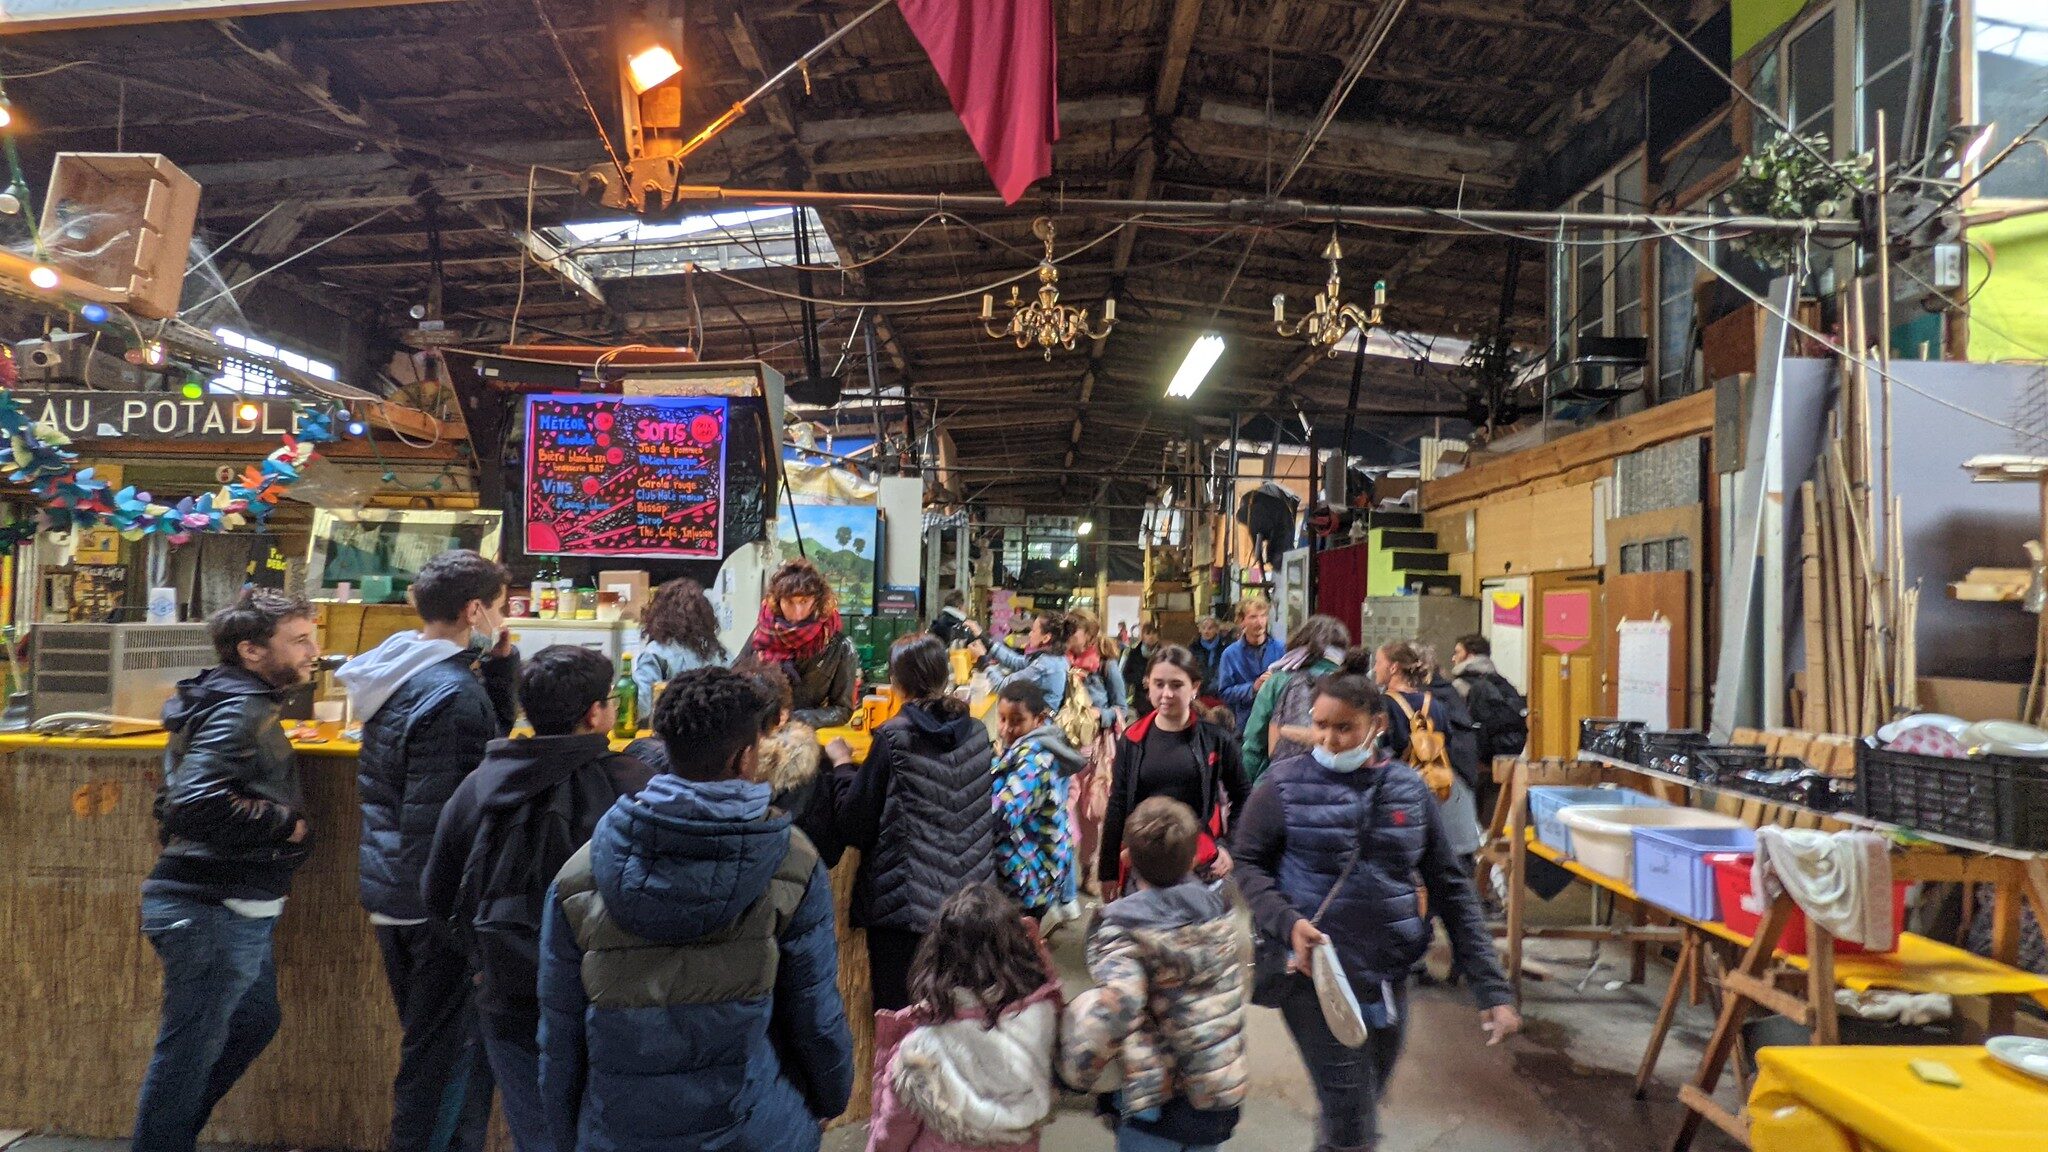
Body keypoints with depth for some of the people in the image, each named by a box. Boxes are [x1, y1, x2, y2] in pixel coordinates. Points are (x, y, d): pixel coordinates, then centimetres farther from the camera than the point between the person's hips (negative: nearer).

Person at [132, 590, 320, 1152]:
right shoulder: (239, 710, -20)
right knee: (191, 1049, 5)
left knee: (255, 1021, 24)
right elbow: (197, 805, -33)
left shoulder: (239, 703, 11)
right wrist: (287, 822, -20)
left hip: (235, 910, 10)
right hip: (214, 912, -10)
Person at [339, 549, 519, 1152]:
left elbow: (493, 731, 15)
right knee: (450, 1051, 4)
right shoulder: (452, 695, -23)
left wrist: (499, 664, 1)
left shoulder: (403, 674, 6)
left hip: (392, 892, 10)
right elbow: (439, 820, -26)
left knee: (431, 1044, 23)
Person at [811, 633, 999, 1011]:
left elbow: (856, 824, -10)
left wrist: (843, 764, 5)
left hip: (903, 900, -5)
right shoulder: (977, 732, 1)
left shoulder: (893, 739, -14)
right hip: (966, 896, 5)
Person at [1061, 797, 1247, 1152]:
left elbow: (1115, 1006, -36)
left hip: (1156, 1101, -5)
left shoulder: (1123, 930, -21)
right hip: (1220, 1099, 6)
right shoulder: (1216, 909, -2)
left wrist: (1076, 1072, -23)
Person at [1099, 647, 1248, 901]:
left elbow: (1242, 799, 9)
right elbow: (1117, 806, 3)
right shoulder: (1132, 740, 1)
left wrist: (1231, 848, -1)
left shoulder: (1216, 740, -3)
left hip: (1201, 862, -1)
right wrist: (1108, 871, 2)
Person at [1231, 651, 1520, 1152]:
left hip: (1389, 980, 4)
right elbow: (1248, 864, -1)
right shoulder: (1285, 784, -8)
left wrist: (1491, 987, 1)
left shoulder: (1409, 789, 1)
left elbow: (1451, 888, 4)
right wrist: (1287, 922, -20)